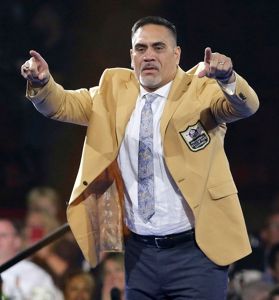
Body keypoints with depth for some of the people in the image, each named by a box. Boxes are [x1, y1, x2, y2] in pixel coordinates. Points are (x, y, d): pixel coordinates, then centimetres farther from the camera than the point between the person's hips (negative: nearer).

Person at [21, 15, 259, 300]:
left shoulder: (201, 89, -4)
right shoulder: (114, 90, 10)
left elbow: (246, 106, -20)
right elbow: (62, 104, 10)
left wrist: (227, 78, -43)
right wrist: (41, 82, -13)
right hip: (139, 252, 4)